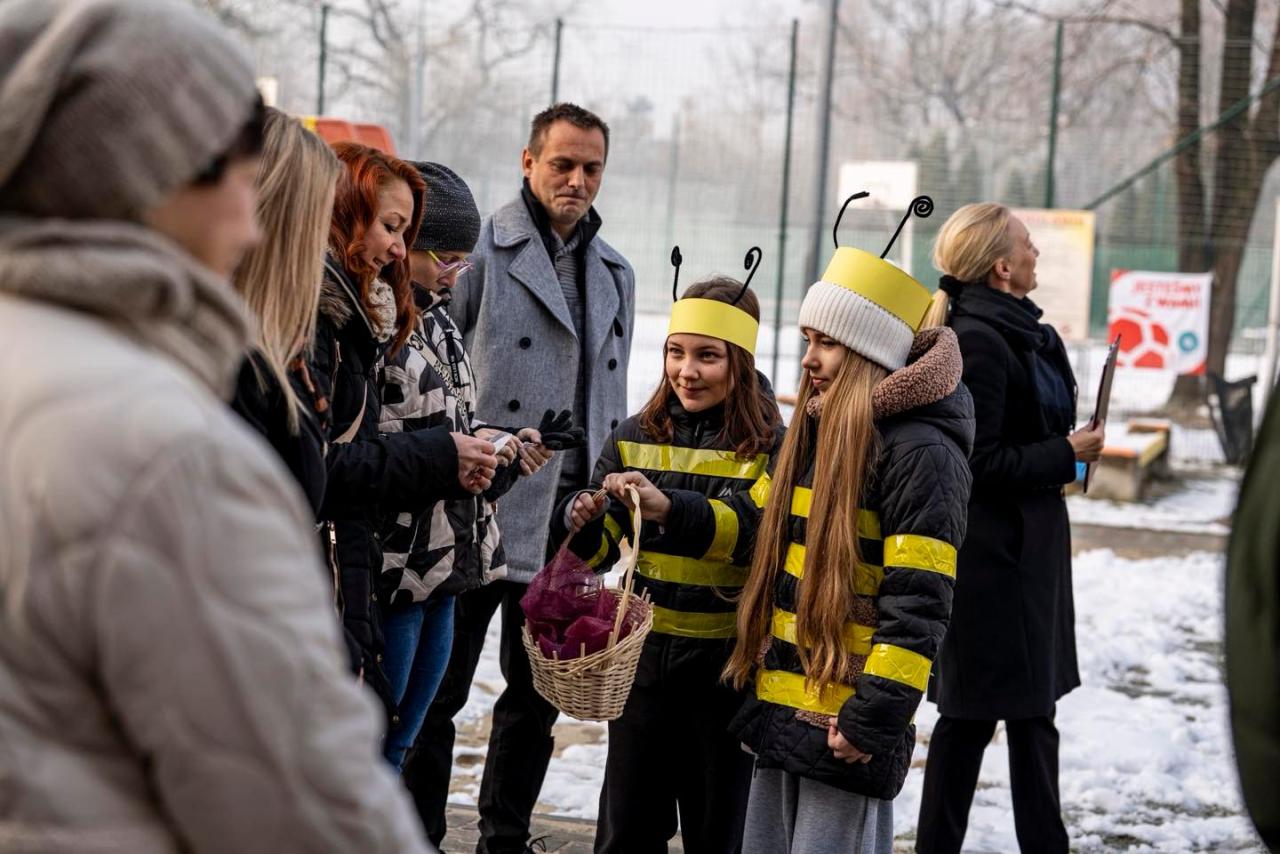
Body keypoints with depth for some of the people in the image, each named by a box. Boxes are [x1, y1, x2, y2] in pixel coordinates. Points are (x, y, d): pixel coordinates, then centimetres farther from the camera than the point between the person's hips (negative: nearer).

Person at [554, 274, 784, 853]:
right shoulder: (638, 438, 4)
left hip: (727, 668, -3)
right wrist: (581, 521, -19)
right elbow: (599, 549, 4)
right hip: (644, 659, 3)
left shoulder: (770, 450, -8)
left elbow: (759, 537, -25)